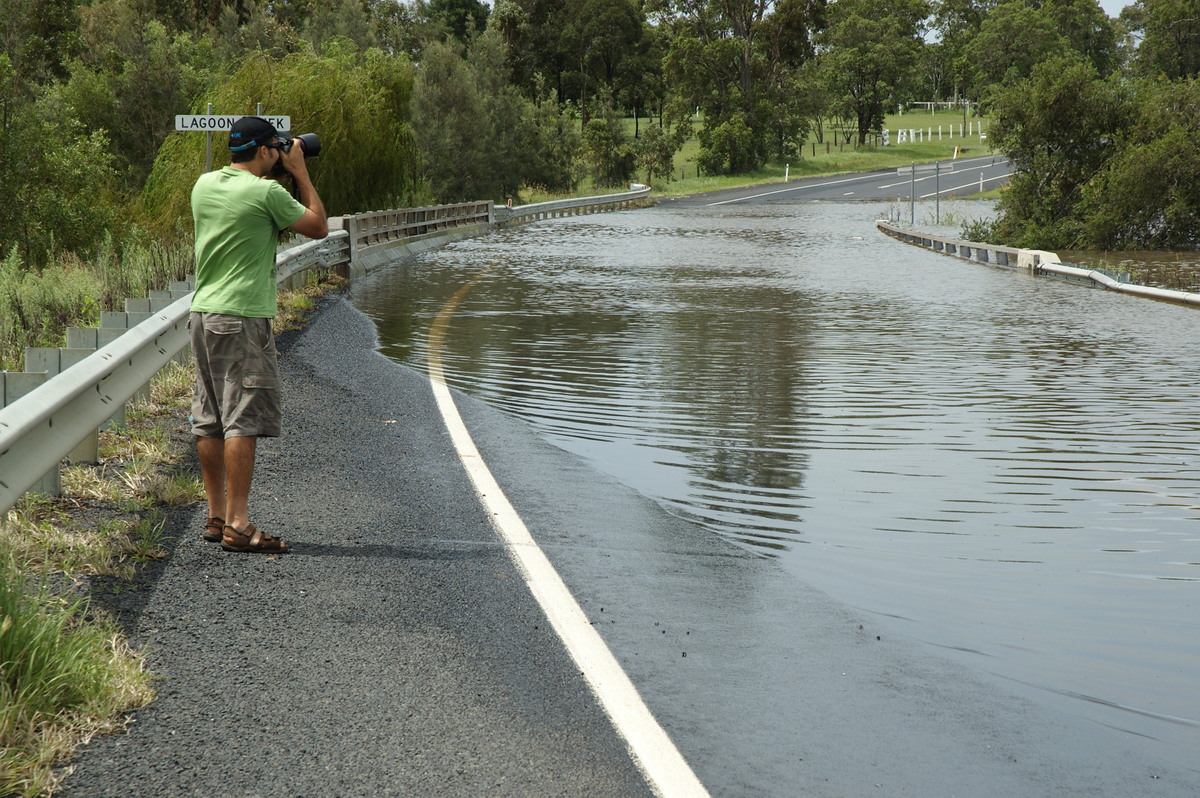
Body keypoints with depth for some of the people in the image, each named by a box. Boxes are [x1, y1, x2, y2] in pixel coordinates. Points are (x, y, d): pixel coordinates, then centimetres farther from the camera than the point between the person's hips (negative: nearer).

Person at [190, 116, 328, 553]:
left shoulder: (204, 185, 10)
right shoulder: (267, 193, -12)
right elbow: (319, 227, 0)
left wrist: (267, 177, 25)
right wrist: (299, 172, 6)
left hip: (203, 313, 8)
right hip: (242, 319, -8)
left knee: (210, 420, 11)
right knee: (243, 421, -8)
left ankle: (216, 516, 18)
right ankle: (237, 525, -10)